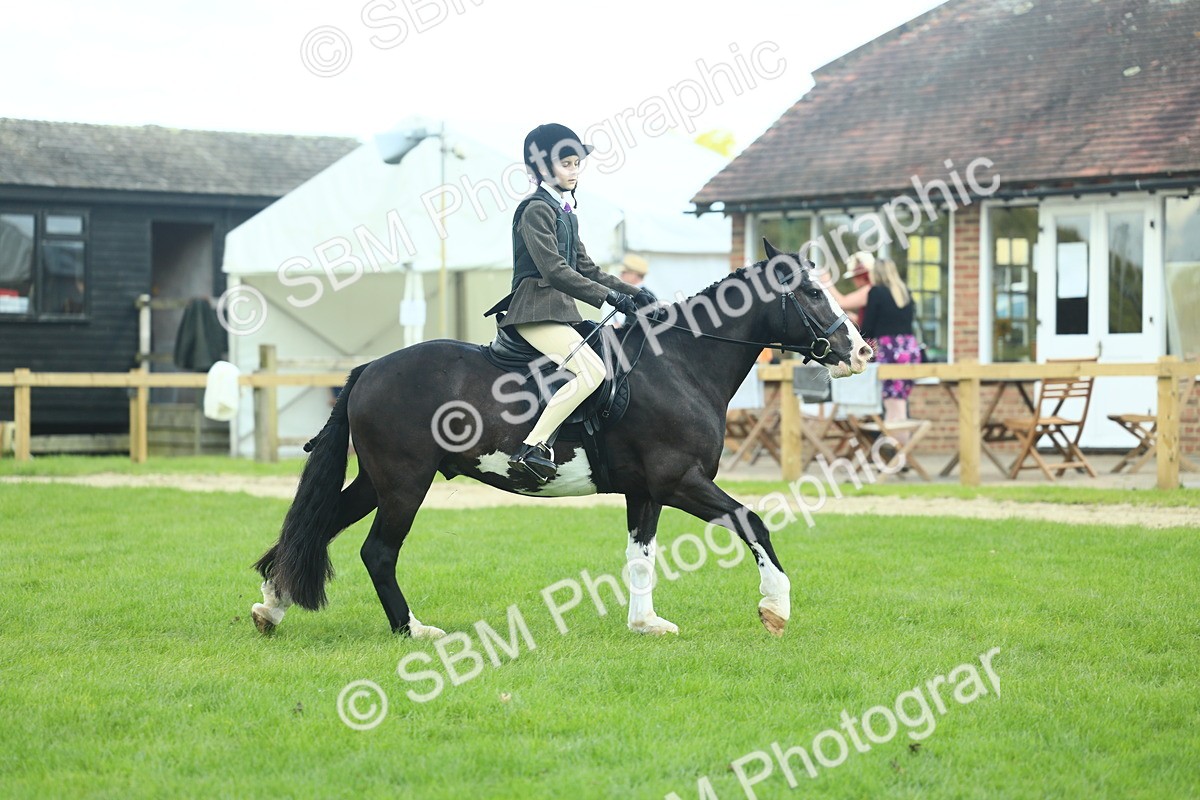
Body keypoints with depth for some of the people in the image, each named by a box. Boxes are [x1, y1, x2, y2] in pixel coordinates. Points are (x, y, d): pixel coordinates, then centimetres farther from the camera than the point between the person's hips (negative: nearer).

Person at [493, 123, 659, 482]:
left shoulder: (566, 212, 19)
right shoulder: (536, 210, -10)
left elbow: (586, 269, 21)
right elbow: (554, 270, -20)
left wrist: (633, 293, 10)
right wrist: (610, 297, -22)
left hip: (560, 310, 10)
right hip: (536, 311, -10)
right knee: (591, 370, -25)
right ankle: (532, 448, -28)